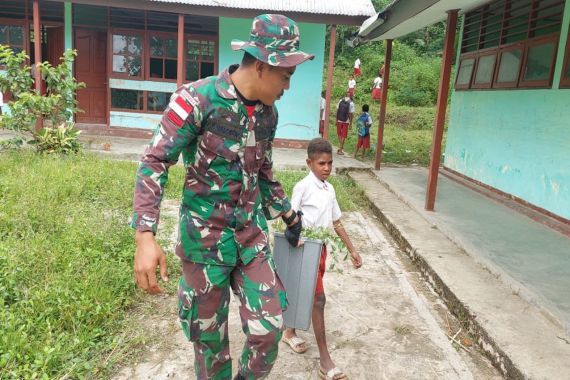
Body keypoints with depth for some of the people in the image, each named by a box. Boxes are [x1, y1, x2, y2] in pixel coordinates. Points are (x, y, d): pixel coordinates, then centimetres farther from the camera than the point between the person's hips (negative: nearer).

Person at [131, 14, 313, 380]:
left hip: (252, 232, 5)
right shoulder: (198, 99, -16)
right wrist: (145, 237, -26)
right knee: (209, 334, 11)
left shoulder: (268, 112, 2)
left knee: (269, 328, 5)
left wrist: (288, 214, 24)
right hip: (205, 235, -4)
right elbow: (154, 163, -17)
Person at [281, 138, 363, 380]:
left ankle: (290, 332, 42)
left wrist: (352, 250, 12)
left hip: (321, 247, 7)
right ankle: (325, 360, 3)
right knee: (318, 299, -6)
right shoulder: (303, 186, -13)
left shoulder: (330, 189, 8)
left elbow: (336, 222, 12)